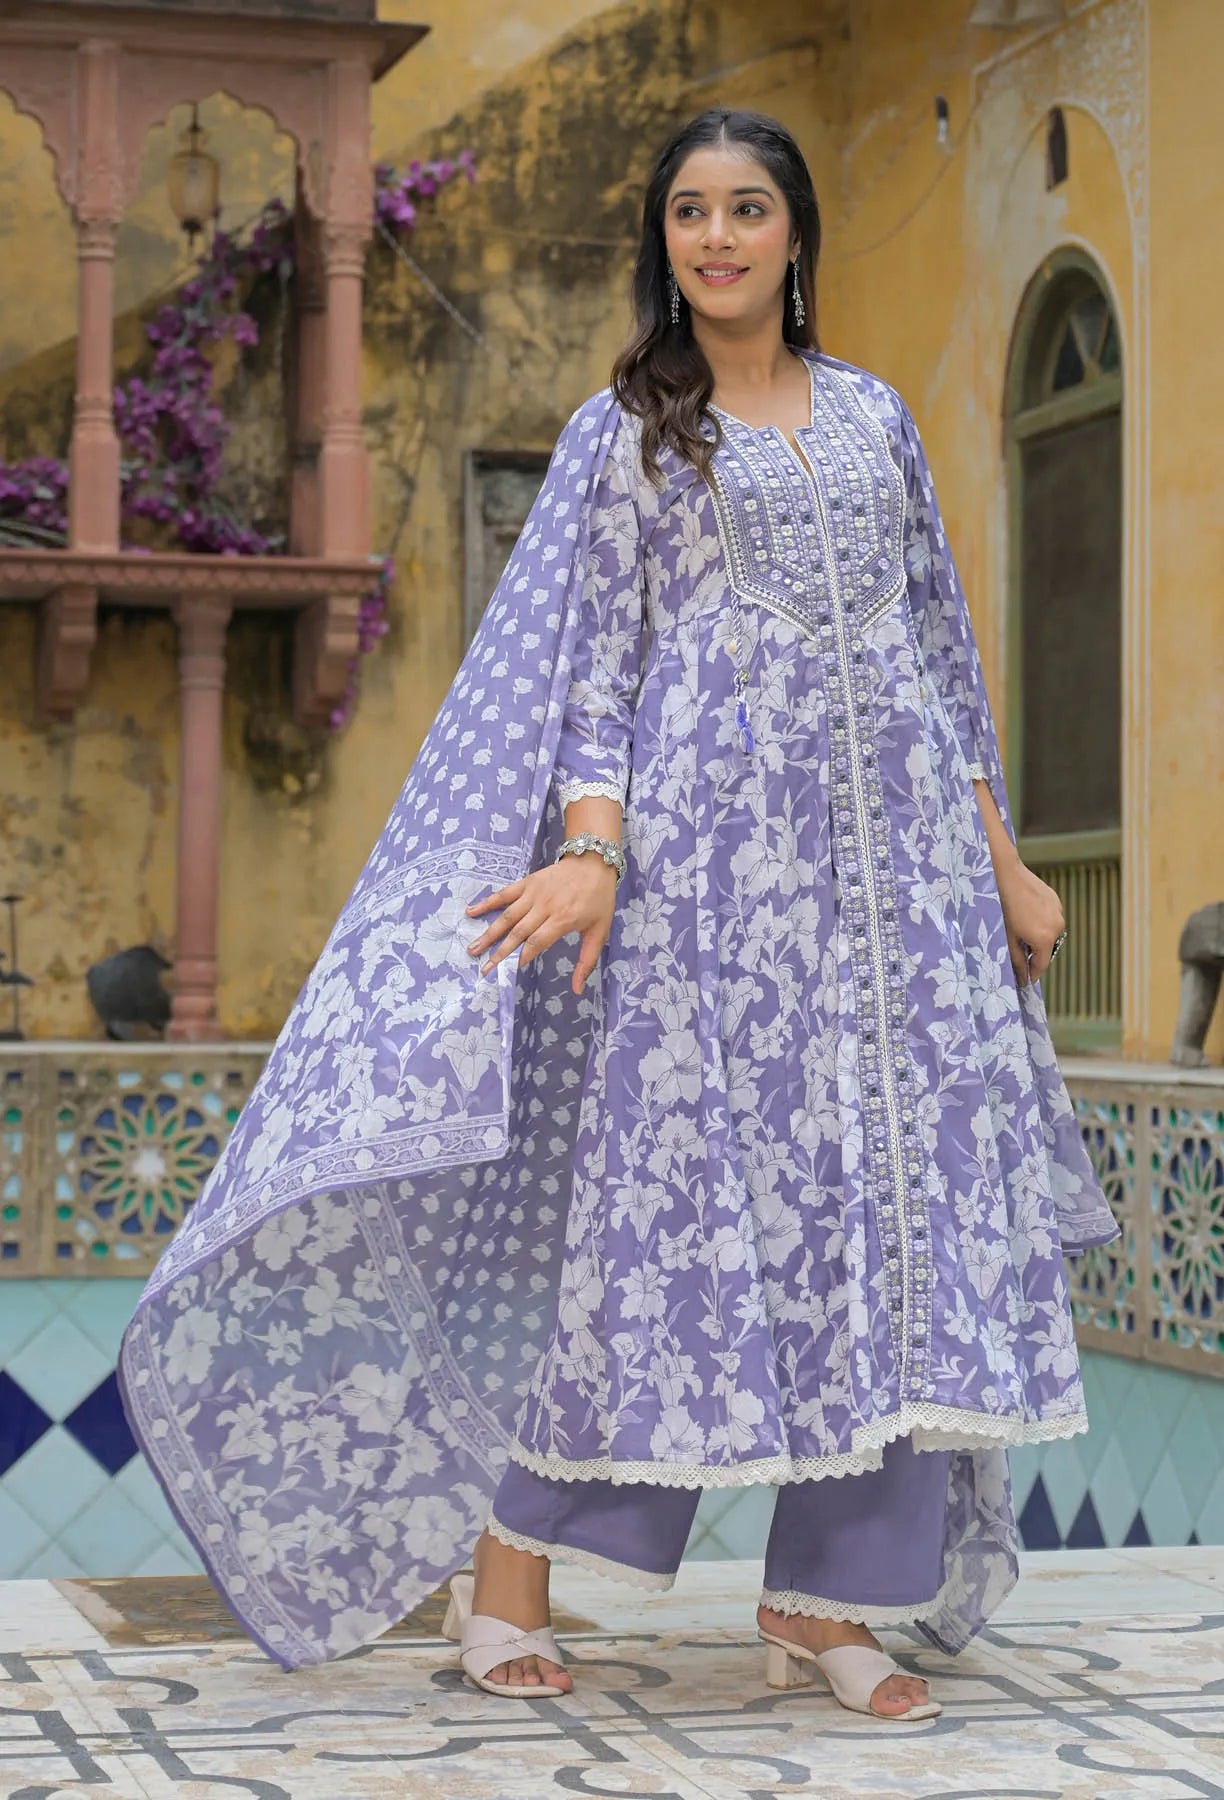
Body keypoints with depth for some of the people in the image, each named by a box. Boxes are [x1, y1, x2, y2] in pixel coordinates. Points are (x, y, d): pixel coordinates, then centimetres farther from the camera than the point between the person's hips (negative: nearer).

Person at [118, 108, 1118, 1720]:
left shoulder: (876, 416, 17)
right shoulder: (625, 432, 7)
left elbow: (941, 647, 18)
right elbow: (594, 662, -1)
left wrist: (1002, 860, 14)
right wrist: (590, 850, -16)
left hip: (895, 849, 4)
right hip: (716, 845, -4)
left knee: (900, 1199, -2)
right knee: (688, 1183, -9)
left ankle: (827, 1602, 5)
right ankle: (505, 1566, 3)